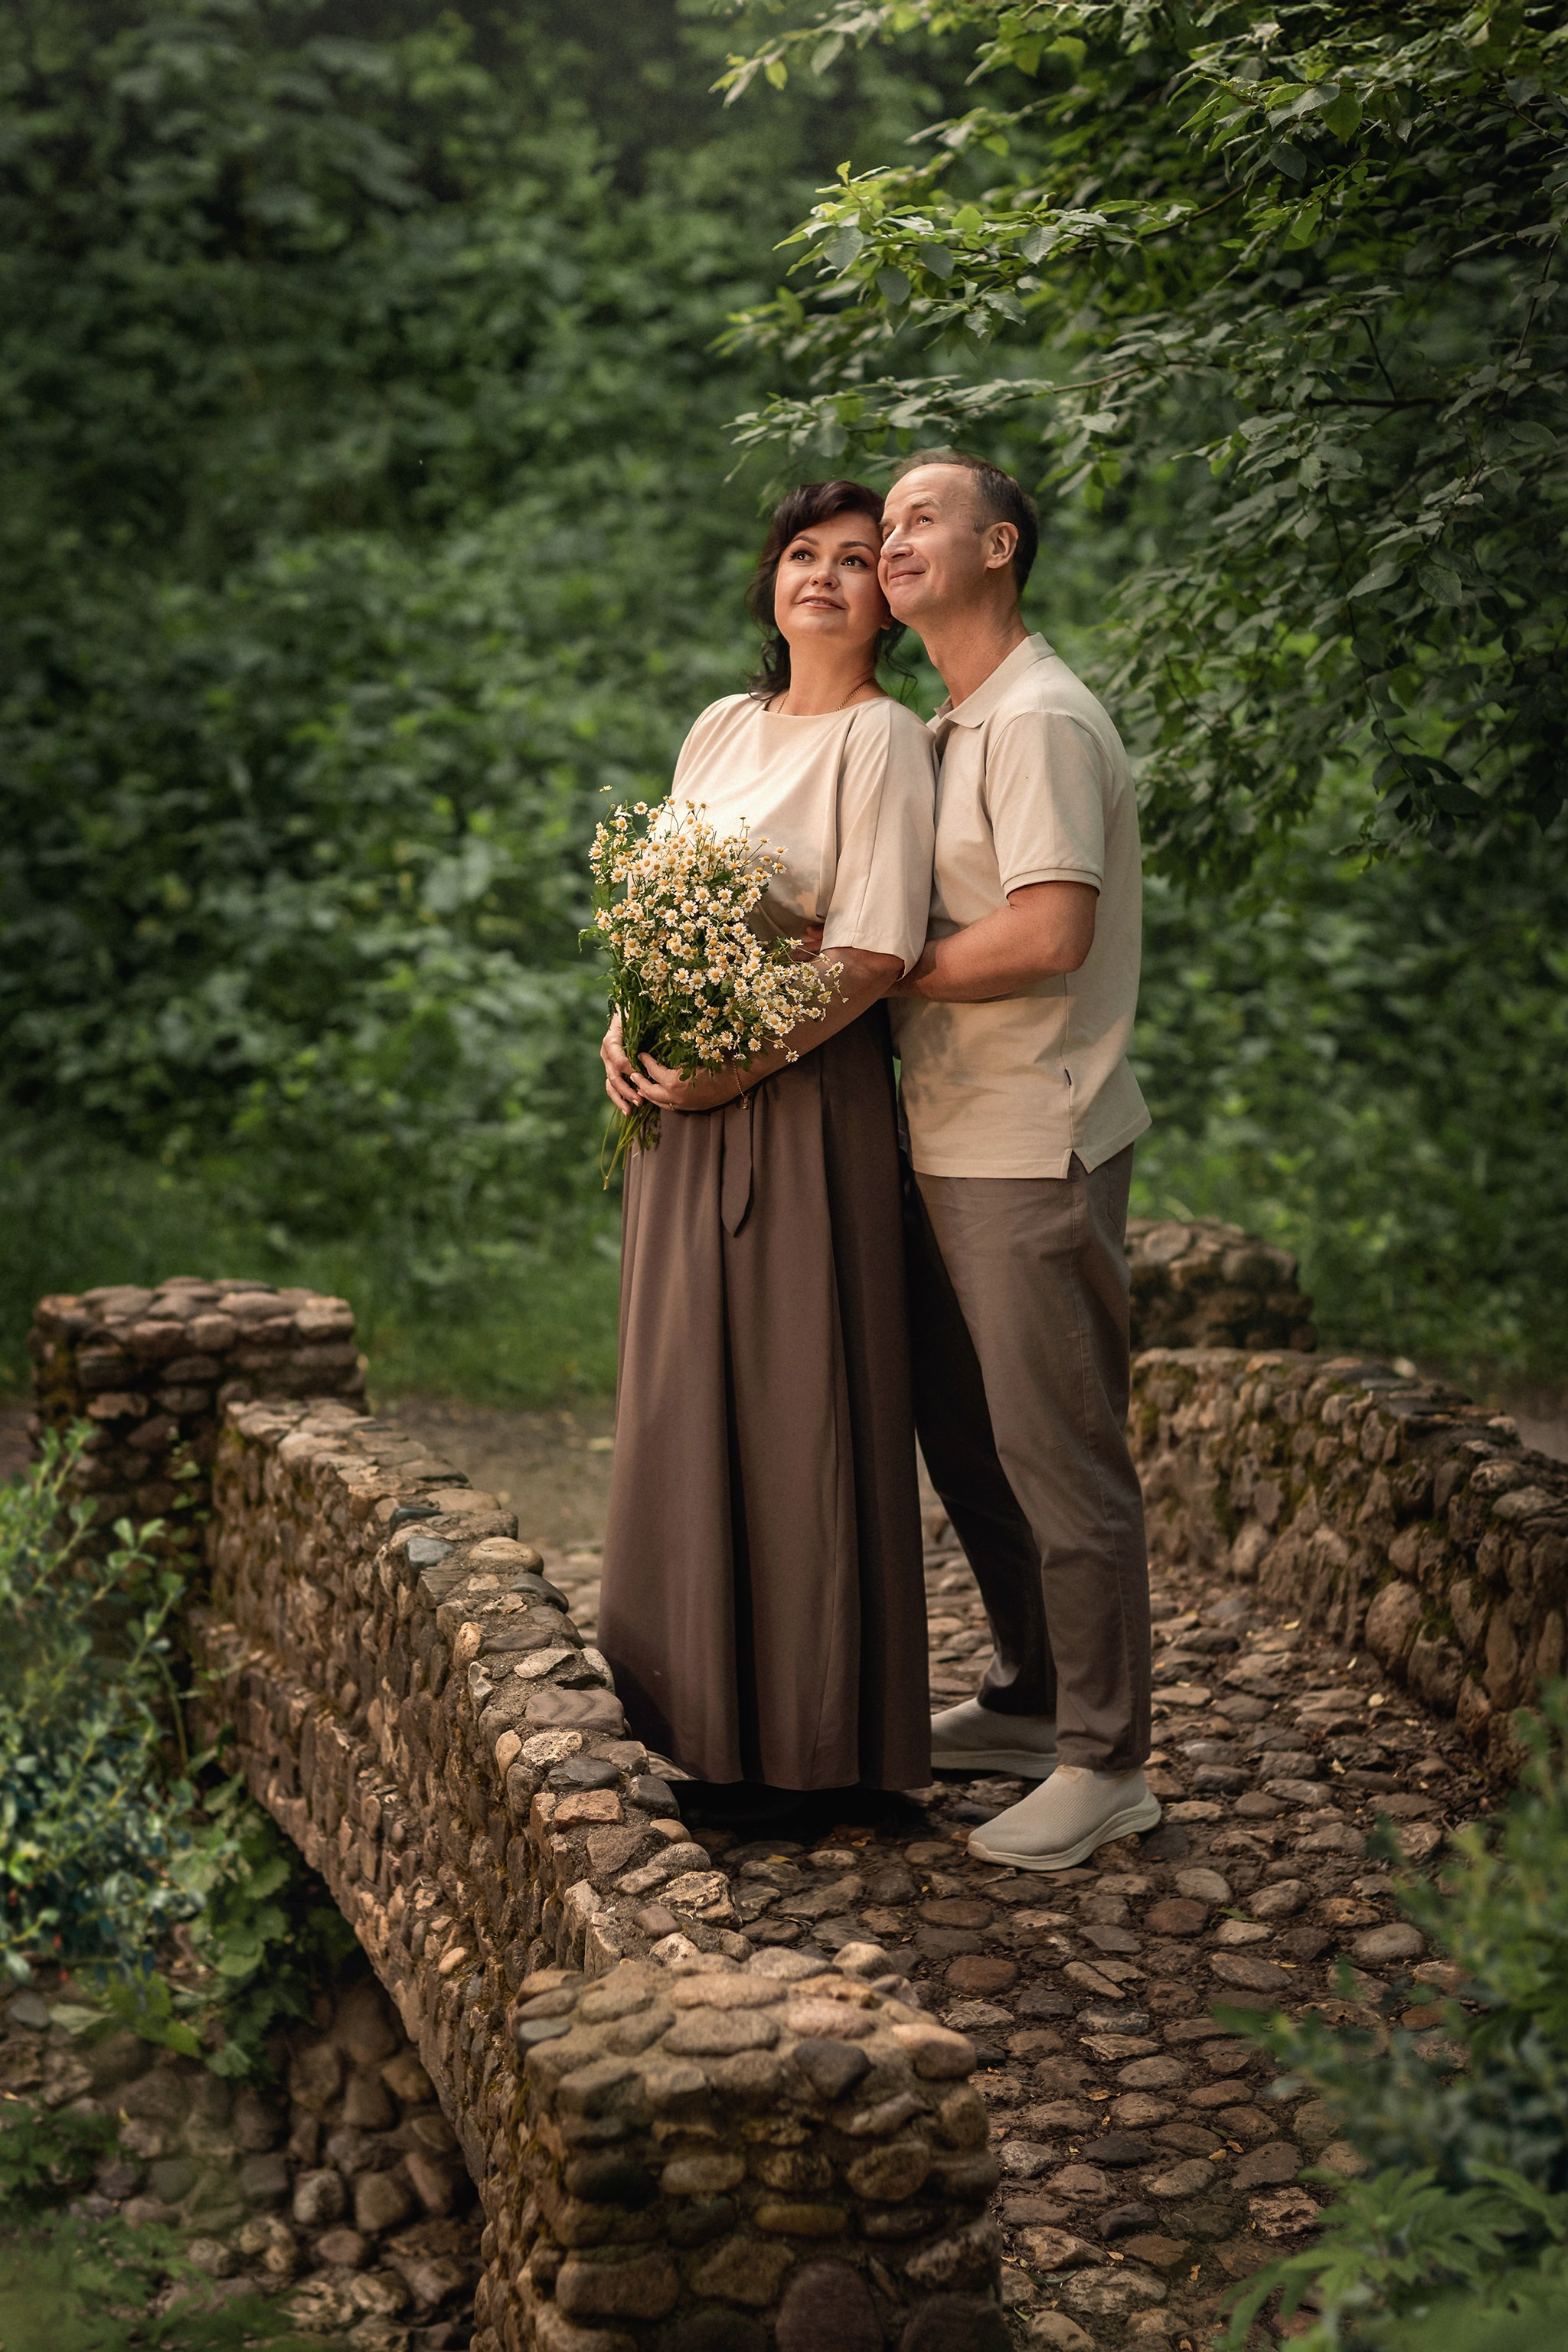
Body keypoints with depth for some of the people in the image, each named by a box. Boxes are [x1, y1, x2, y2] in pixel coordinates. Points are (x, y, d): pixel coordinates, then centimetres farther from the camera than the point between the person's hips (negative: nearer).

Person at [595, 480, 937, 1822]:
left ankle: (807, 1741, 9)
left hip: (803, 1105, -7)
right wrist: (629, 1026, 0)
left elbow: (873, 956, -16)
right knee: (695, 1401, 11)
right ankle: (711, 1701, 23)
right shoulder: (724, 728, 14)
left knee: (796, 1410, -2)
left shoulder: (881, 738, -8)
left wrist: (730, 1070, -18)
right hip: (687, 1105, 7)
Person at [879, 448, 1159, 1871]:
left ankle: (1106, 1762, 7)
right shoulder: (946, 729, 17)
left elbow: (1051, 933, -24)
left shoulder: (1041, 721, -14)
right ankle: (1029, 1700, 31)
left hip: (1036, 1148, -10)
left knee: (1058, 1456, -3)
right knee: (963, 1436, 17)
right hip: (951, 1141, 10)